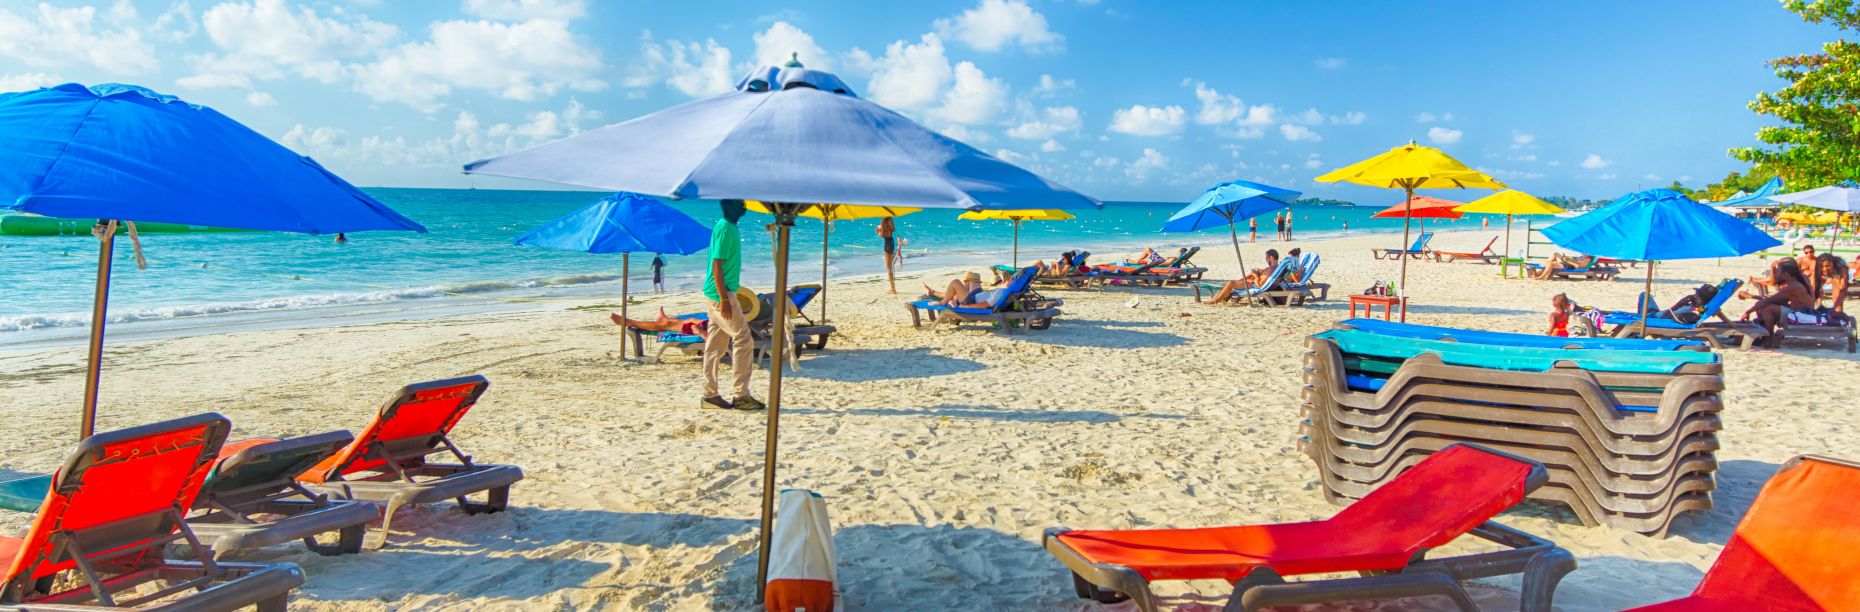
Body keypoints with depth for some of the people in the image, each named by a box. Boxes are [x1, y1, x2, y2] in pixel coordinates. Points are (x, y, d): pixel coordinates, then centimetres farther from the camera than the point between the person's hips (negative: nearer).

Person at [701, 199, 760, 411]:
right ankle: (741, 395, -4)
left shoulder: (728, 227, 15)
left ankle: (710, 394, 15)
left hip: (721, 293, 10)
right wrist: (724, 299, -23)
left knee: (716, 345, 10)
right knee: (744, 340, -7)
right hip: (722, 293, -10)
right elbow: (717, 264, -19)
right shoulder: (725, 228, -15)